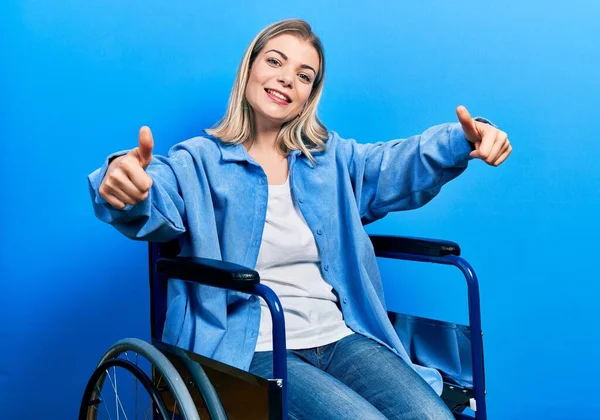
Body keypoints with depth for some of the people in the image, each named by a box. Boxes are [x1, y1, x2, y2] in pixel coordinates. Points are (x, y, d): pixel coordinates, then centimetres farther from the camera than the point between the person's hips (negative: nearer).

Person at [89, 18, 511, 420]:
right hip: (256, 352, -4)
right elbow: (155, 202, -20)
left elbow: (399, 165, 0)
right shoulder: (201, 161, 0)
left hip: (342, 339, 4)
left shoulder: (332, 157, 15)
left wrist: (464, 140, -21)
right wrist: (123, 188, -46)